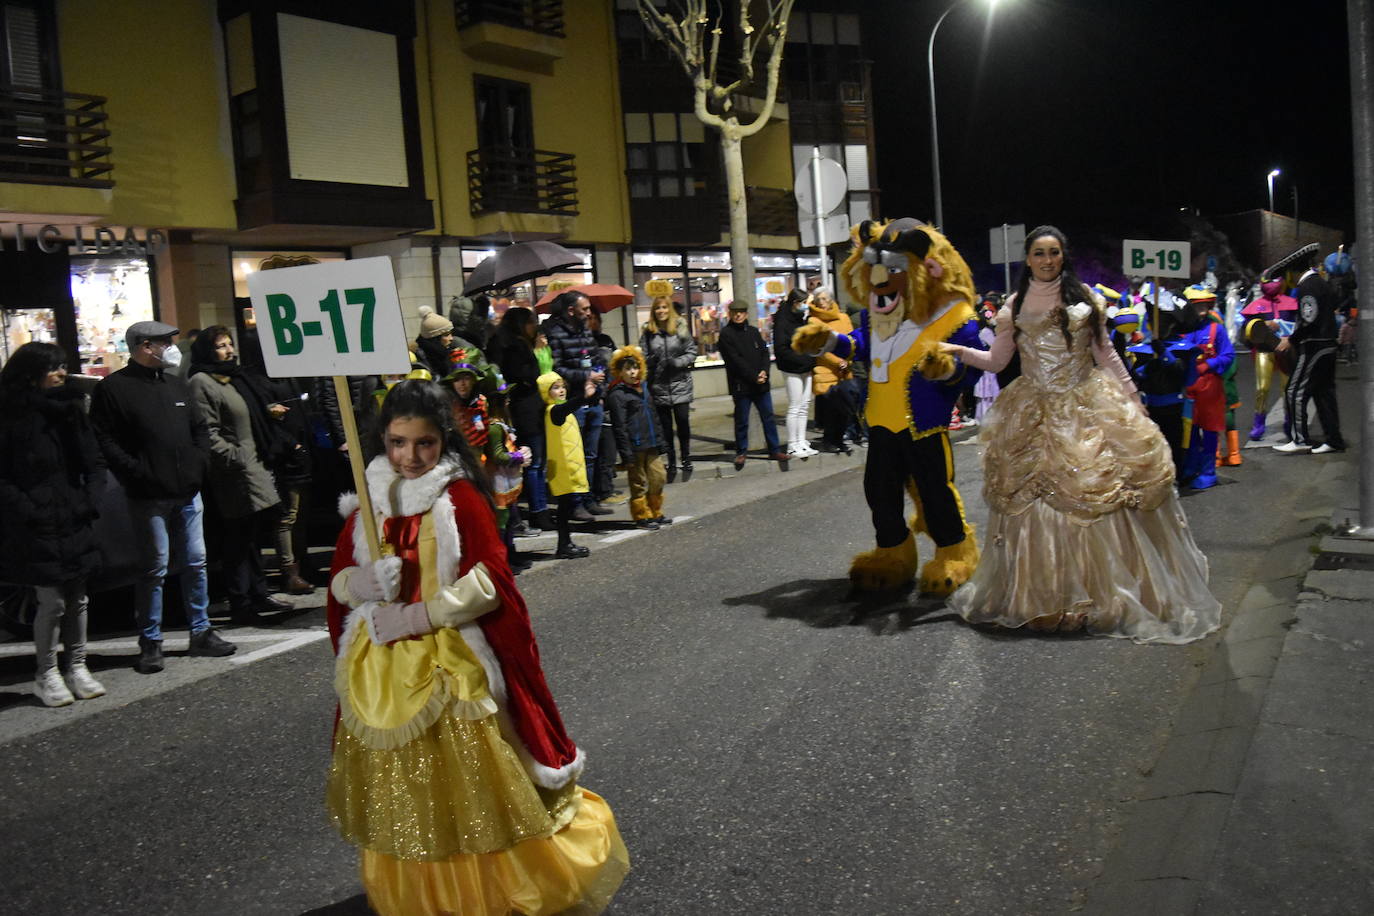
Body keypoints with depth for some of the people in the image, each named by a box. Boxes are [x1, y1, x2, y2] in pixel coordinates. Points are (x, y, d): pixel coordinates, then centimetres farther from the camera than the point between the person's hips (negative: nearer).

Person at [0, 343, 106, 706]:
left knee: (77, 598, 10)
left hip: (75, 522, 6)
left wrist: (89, 499, 3)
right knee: (52, 601, -4)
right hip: (38, 527, -6)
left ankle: (76, 666, 23)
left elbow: (94, 461, 15)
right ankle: (46, 674, 12)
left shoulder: (69, 411, 10)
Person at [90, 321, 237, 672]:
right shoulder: (113, 388, -4)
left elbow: (199, 428, 22)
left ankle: (201, 632, 20)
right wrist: (137, 473, -16)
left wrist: (199, 460, 5)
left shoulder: (177, 386, 16)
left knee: (195, 563, 10)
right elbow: (105, 441, -9)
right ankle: (150, 642, 9)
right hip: (150, 496, -6)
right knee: (154, 569, -2)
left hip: (188, 493, 6)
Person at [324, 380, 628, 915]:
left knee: (471, 794, 4)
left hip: (451, 668, -4)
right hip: (379, 674, 4)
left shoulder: (461, 498, -8)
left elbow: (489, 581, -14)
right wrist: (361, 581, -14)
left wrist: (416, 616, -20)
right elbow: (338, 583, 9)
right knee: (399, 802, 14)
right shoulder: (368, 502, 6)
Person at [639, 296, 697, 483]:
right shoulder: (647, 332, 2)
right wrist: (650, 360, -19)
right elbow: (643, 356, 2)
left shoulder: (681, 328, 0)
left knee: (683, 424, 0)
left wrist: (677, 362, -15)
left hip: (680, 385, -1)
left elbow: (692, 352, 0)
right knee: (665, 427, 8)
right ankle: (671, 464, 18)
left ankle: (686, 462, 14)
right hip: (658, 387, 1)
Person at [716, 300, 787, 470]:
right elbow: (735, 359, -12)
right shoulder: (726, 334, -5)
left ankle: (774, 450, 14)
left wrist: (764, 371, -10)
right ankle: (741, 452, 15)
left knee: (768, 418, 7)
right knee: (741, 421, 3)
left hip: (761, 383, 5)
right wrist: (754, 377, -15)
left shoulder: (754, 331, 14)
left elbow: (764, 352, 9)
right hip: (740, 385, -5)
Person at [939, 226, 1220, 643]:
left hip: (1088, 409, 0)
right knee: (1034, 500, -1)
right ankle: (1038, 596, 11)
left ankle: (1108, 592, 8)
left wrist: (1132, 400, 6)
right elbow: (996, 360, 7)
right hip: (1034, 416, 0)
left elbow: (1106, 354, 8)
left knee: (1097, 494, -4)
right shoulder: (1015, 307, 7)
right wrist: (959, 351, -8)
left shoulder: (1084, 299, 6)